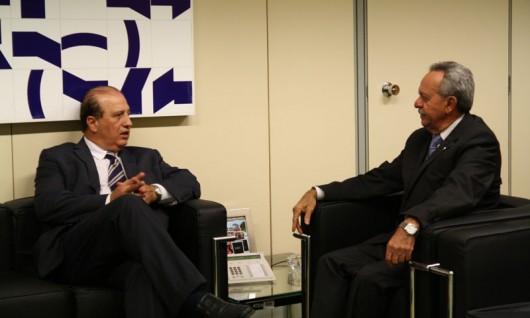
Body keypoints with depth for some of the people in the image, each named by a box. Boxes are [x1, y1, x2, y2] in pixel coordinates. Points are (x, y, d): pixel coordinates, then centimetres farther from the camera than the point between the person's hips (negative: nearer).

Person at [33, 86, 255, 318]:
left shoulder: (145, 158, 31)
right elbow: (47, 205, -1)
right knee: (129, 205, -34)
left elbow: (189, 181, 21)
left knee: (147, 273, -38)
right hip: (78, 255, -2)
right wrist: (110, 200, -11)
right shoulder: (58, 158, 17)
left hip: (131, 252, 3)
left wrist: (156, 191, -2)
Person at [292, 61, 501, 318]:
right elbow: (381, 178, 16)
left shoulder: (479, 140, -13)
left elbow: (458, 192, -31)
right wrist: (319, 192, 5)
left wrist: (411, 223, -48)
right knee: (333, 263, -9)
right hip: (408, 237, 9)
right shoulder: (420, 139, 14)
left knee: (371, 277, -27)